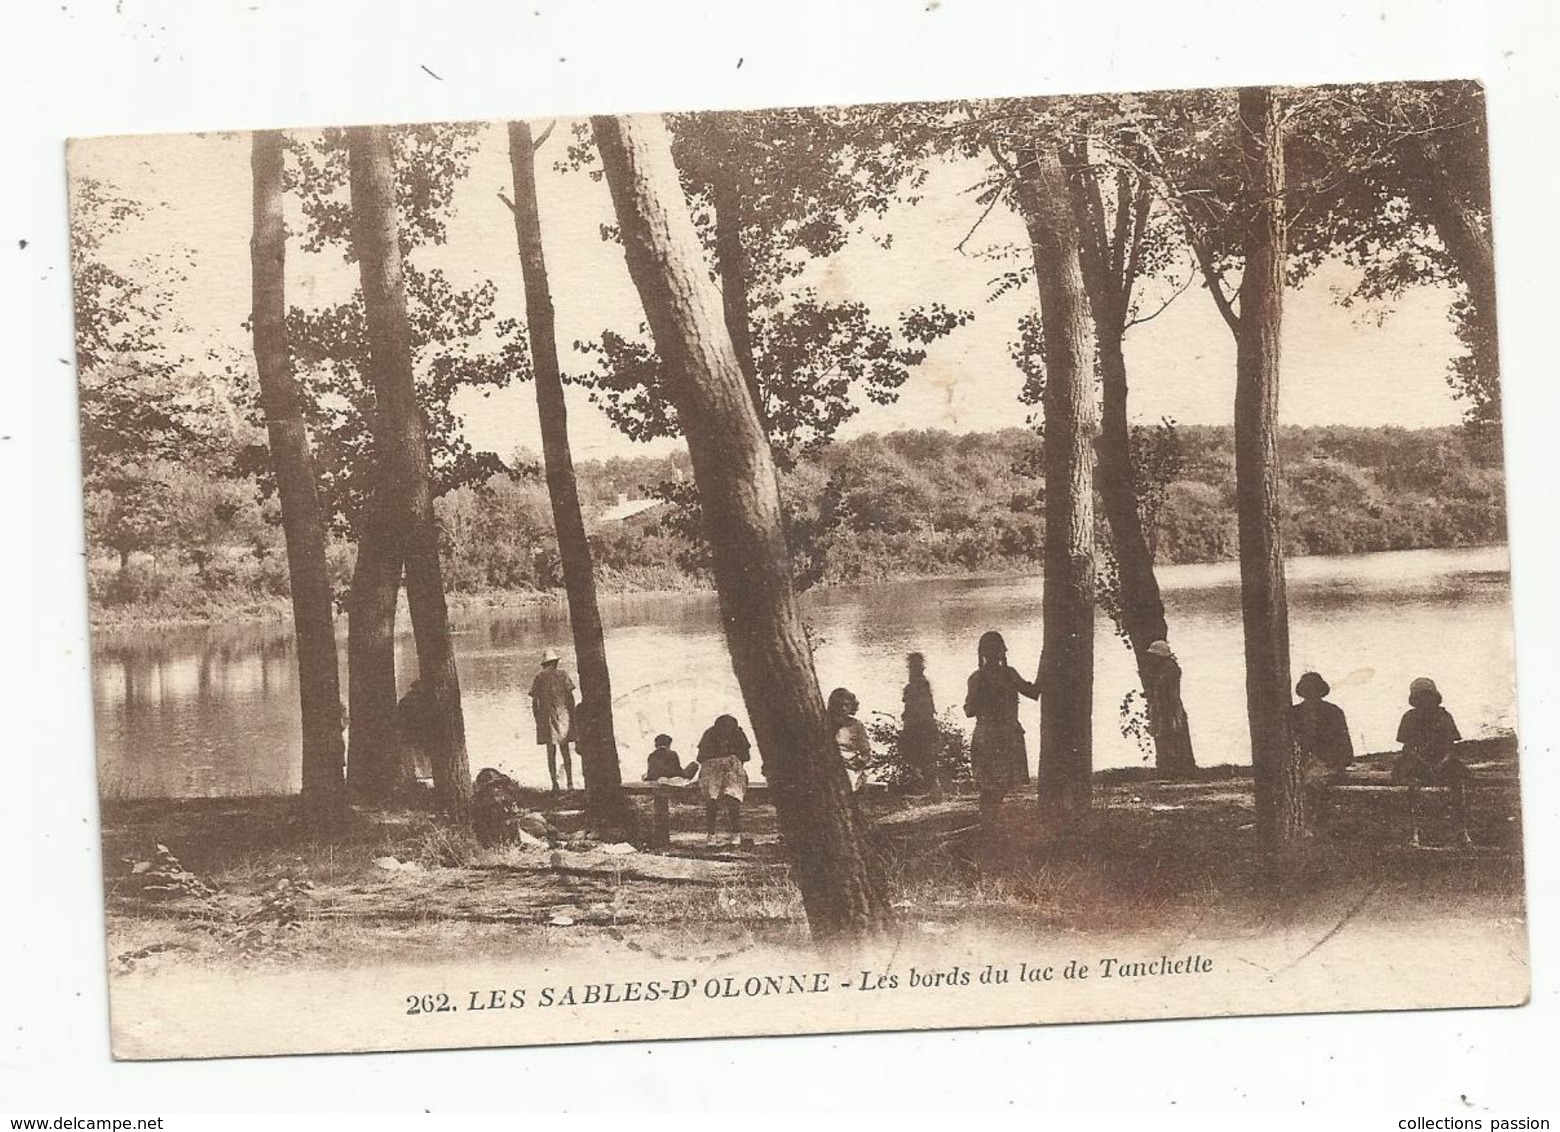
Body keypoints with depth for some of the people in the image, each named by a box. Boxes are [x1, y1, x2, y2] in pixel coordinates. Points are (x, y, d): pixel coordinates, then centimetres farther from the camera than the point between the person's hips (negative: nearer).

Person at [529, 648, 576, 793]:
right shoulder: (562, 674, 1)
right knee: (565, 750, 9)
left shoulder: (539, 677, 2)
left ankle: (555, 784, -1)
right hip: (563, 715, 0)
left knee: (551, 751, 3)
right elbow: (570, 697, -1)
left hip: (546, 716, 0)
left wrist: (537, 719, 8)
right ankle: (570, 782, 6)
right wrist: (572, 715, 7)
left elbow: (534, 701, 1)